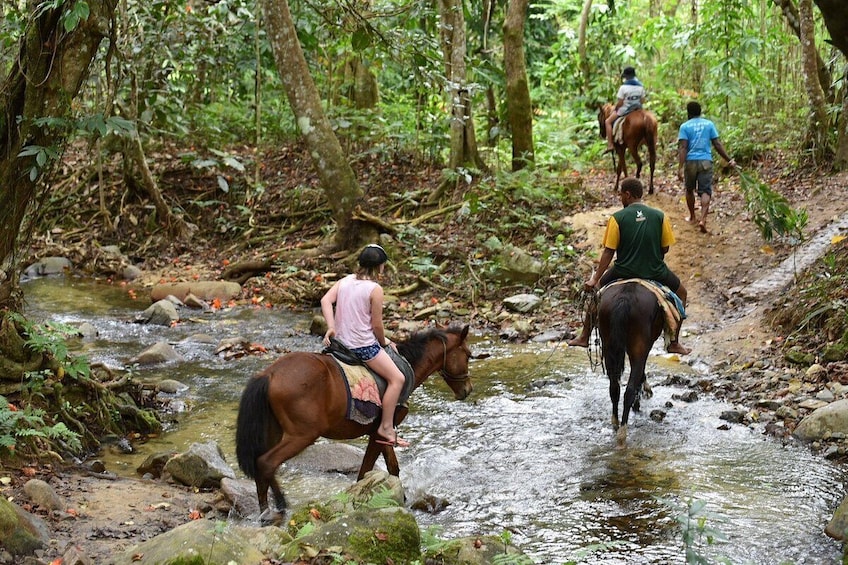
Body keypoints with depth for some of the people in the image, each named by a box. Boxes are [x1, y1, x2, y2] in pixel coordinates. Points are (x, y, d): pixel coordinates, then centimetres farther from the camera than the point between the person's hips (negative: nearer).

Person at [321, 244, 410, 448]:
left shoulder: (344, 281, 6)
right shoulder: (375, 289, -12)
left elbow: (326, 300, -6)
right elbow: (376, 325, -9)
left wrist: (331, 327, -9)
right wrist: (384, 342, 8)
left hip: (341, 340, 8)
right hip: (364, 345, -8)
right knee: (396, 378, -3)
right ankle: (386, 429, -8)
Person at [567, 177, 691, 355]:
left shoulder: (617, 218, -9)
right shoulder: (660, 216, -4)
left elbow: (608, 252, -10)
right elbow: (665, 248, 2)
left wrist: (595, 279, -5)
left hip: (624, 272, -1)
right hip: (656, 272, 1)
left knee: (595, 289, 27)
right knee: (680, 292, 28)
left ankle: (584, 337, 30)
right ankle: (674, 342, 27)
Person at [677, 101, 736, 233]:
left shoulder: (685, 126, 0)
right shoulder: (709, 124, 6)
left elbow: (682, 148, -10)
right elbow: (717, 144, 2)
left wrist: (680, 167, -14)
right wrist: (729, 160, 8)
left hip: (690, 161, 0)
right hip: (706, 161, 0)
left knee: (689, 190, 20)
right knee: (705, 191, -2)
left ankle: (692, 217, 32)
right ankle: (703, 219, -21)